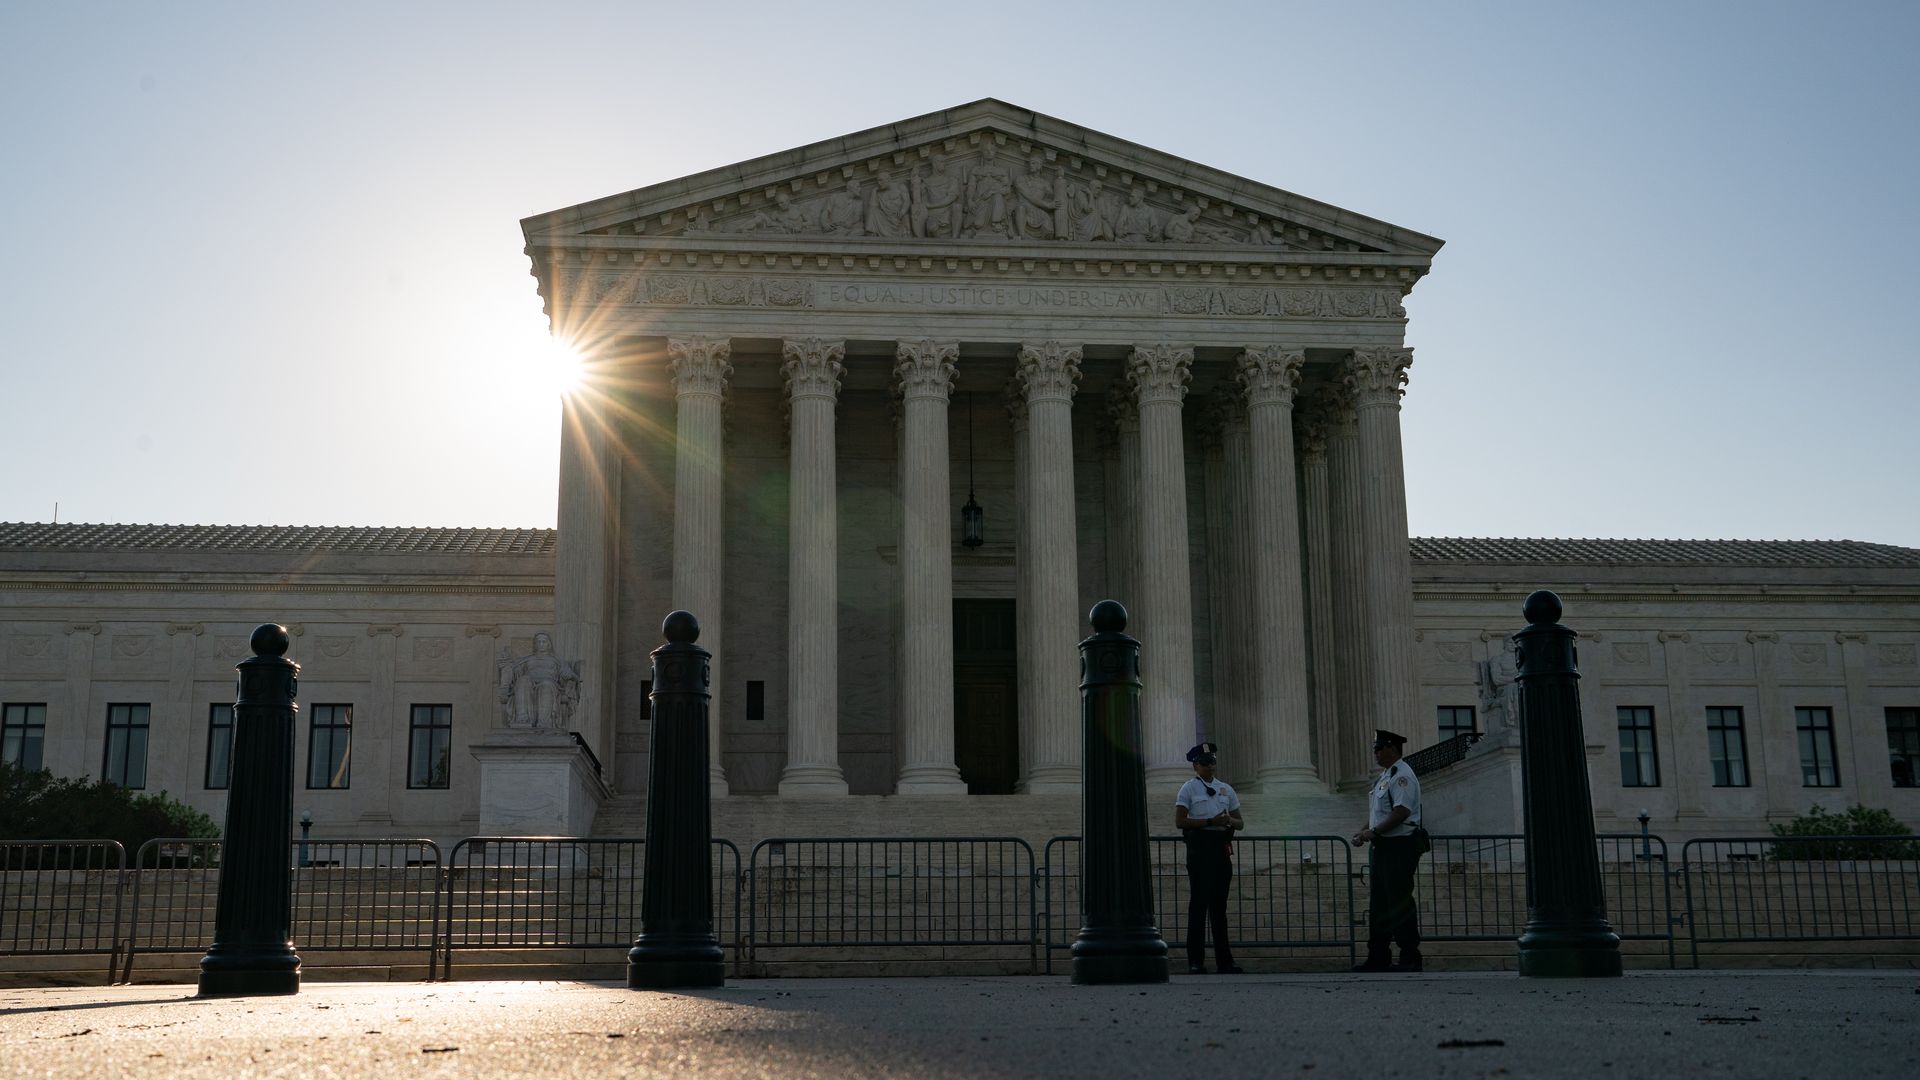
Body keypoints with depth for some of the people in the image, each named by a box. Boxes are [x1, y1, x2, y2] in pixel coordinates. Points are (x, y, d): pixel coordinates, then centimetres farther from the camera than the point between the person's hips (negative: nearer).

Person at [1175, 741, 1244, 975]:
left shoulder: (1226, 789, 16)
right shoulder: (1188, 789, 1)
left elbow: (1240, 823, 17)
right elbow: (1179, 822, -9)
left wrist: (1229, 820, -6)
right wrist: (1210, 821, -17)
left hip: (1222, 847, 5)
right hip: (1199, 845, -5)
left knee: (1219, 903, 8)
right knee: (1199, 902, -6)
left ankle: (1224, 961, 12)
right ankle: (1195, 962, -4)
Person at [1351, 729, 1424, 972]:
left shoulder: (1402, 775, -13)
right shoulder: (1384, 776, 19)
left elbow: (1401, 812, -23)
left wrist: (1374, 832, -21)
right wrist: (1364, 832, 9)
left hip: (1400, 845, -10)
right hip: (1384, 847, 10)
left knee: (1400, 903, -7)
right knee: (1378, 903, 10)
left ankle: (1410, 958, -1)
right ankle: (1378, 958, 15)